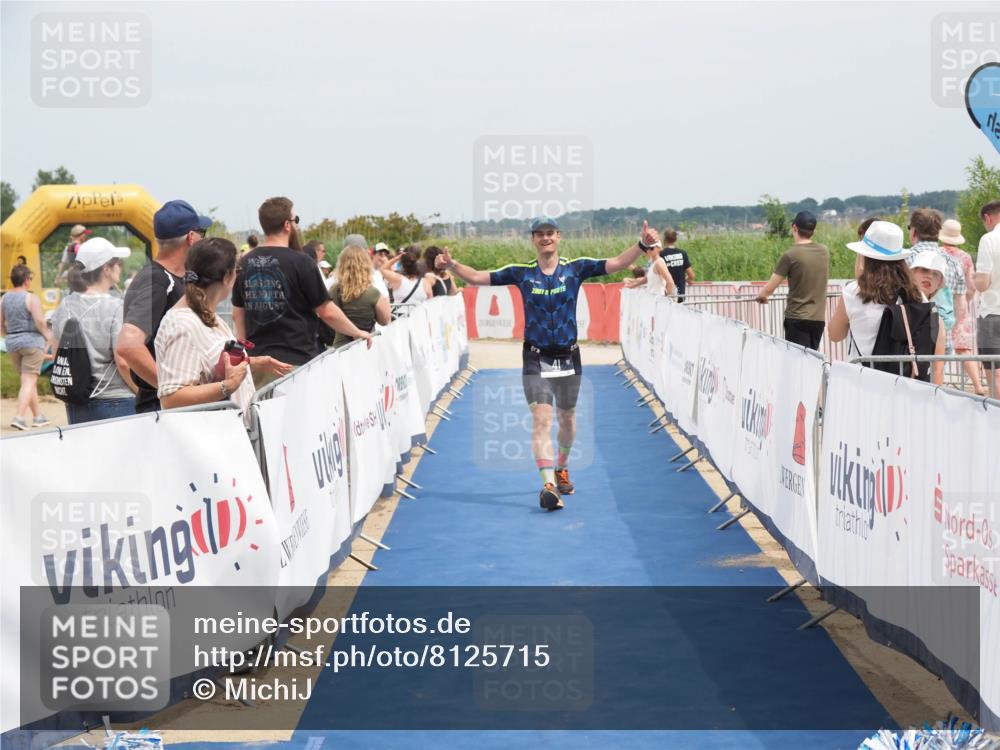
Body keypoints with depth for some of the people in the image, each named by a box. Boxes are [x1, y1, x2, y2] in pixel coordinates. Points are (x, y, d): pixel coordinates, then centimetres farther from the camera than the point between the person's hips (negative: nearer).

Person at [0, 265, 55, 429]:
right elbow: (39, 321, -19)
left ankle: (38, 416, 21)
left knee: (28, 380, 16)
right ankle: (19, 417, -18)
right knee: (29, 381, -6)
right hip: (32, 341, -6)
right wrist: (49, 337, -6)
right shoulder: (31, 298, -10)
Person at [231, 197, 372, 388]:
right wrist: (358, 333, 8)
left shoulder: (245, 263, 5)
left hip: (258, 361, 5)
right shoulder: (301, 263, -10)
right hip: (296, 361, -5)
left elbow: (238, 314, 13)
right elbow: (327, 313, -7)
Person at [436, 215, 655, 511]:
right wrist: (452, 265, -14)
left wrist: (642, 245, -22)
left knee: (567, 419, 17)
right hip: (535, 359, -2)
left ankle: (561, 469, 43)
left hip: (568, 357, 2)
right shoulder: (522, 273, 1)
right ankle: (549, 485, -25)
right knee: (542, 419, -15)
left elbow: (616, 264, -7)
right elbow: (477, 277, 2)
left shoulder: (576, 268, 1)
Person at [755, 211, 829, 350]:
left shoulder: (790, 255, -12)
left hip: (797, 318, -5)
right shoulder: (824, 251, 4)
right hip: (819, 318, 5)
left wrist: (761, 296, 12)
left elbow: (769, 289, -9)